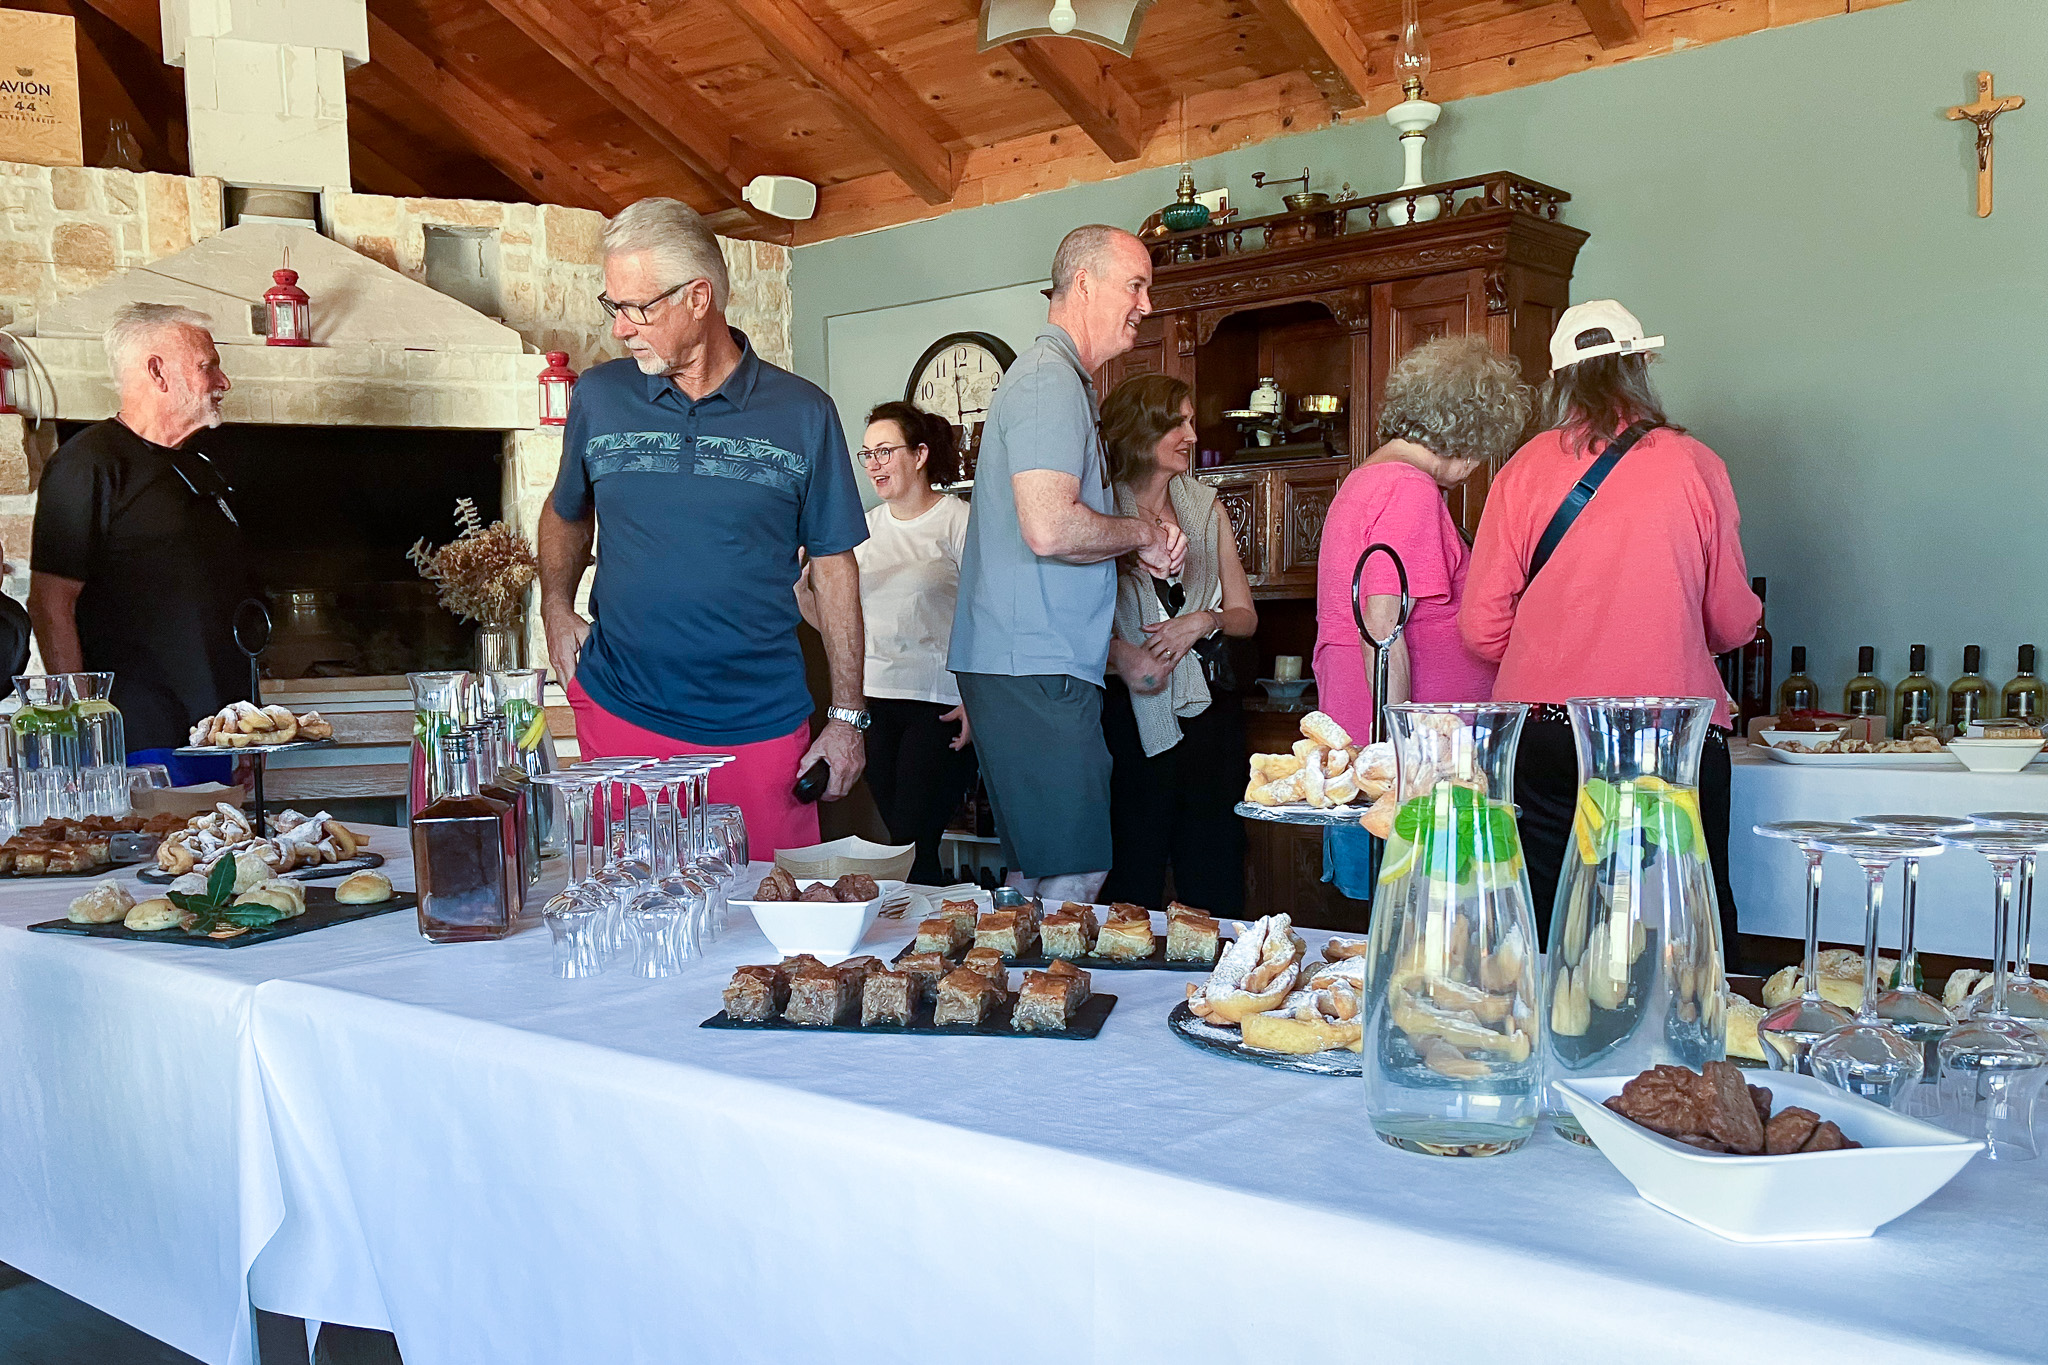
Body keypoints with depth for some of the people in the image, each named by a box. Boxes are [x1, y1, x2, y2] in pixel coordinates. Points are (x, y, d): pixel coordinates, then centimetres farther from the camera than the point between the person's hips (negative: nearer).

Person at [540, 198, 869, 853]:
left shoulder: (801, 412, -1)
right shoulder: (597, 397, 5)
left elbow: (833, 563, 4)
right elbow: (566, 512, 23)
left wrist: (847, 715, 2)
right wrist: (556, 607, 7)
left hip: (762, 726, -1)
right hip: (620, 718, 1)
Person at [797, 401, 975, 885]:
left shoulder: (958, 521, -3)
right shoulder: (866, 527, 14)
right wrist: (801, 589, -5)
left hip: (940, 704, -5)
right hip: (874, 700, 6)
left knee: (913, 844, -12)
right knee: (898, 840, 8)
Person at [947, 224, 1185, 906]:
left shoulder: (1061, 379, 24)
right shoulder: (1050, 380, -12)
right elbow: (1050, 530, -26)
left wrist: (1138, 549, 12)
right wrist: (1144, 533, -8)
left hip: (1033, 666, 11)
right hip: (1037, 671, -11)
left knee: (1042, 875, 15)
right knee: (1070, 881, -7)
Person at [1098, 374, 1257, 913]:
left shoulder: (1206, 508, 13)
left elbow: (1245, 616, 15)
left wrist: (1206, 620, -5)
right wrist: (1119, 651, -18)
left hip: (1210, 706, 4)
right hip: (1131, 709, -4)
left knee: (1214, 882, 4)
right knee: (1132, 874, -2)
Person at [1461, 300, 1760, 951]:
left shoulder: (1524, 469, 3)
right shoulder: (1694, 464, 2)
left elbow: (1482, 628, 3)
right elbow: (1733, 621, 8)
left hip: (1540, 732, 2)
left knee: (1549, 937, 7)